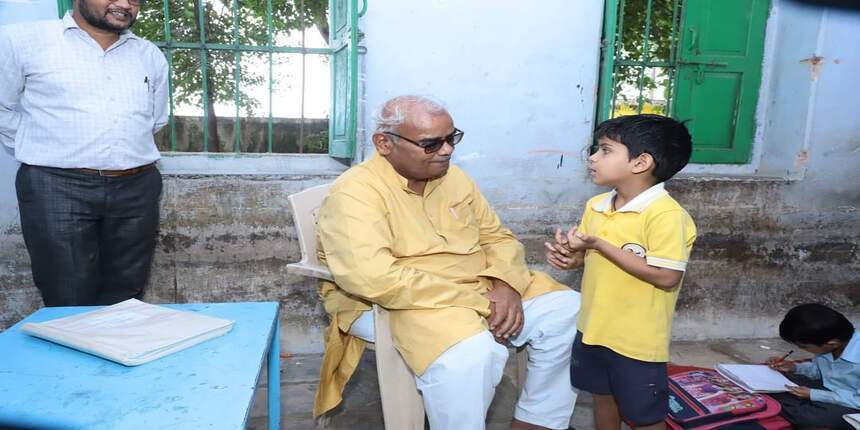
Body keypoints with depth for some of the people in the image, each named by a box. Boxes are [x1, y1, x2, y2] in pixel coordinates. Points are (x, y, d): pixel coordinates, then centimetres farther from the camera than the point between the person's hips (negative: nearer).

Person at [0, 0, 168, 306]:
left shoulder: (151, 56, 15)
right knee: (70, 309, -2)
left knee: (124, 305, 7)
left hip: (137, 190, 3)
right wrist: (44, 151, 8)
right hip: (57, 187, -3)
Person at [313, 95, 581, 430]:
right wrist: (476, 302, -27)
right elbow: (373, 278, -30)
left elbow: (497, 237, 12)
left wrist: (506, 285, -13)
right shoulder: (355, 193, -16)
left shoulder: (453, 177, 8)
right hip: (395, 303, -7)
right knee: (469, 351, -36)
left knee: (567, 309, -4)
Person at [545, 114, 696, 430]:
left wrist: (599, 245, -27)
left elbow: (667, 277, -28)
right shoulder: (596, 205, 1)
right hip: (594, 328, 7)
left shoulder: (666, 215, -23)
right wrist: (569, 256, -12)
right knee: (603, 396, 25)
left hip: (637, 339, -7)